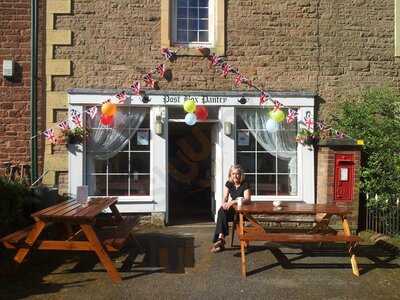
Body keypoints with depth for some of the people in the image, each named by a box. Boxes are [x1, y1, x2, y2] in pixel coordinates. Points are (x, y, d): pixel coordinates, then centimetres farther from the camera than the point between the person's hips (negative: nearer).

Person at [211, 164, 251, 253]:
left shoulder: (245, 185, -9)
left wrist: (233, 202, -34)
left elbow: (247, 199, -20)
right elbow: (225, 197, 2)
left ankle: (220, 238, -37)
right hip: (232, 209, 5)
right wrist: (224, 203, -23)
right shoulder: (229, 184, 7)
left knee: (222, 212, -31)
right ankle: (221, 240, -38)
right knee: (222, 211, -29)